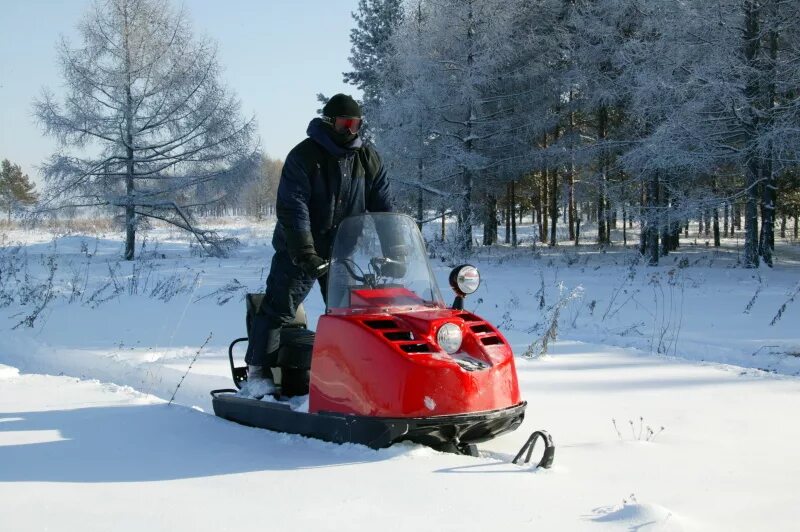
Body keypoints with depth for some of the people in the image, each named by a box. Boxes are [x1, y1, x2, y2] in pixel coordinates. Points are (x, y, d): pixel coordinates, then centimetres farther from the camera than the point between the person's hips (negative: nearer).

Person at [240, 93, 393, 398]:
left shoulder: (368, 158, 3)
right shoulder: (304, 156, -12)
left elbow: (382, 207, 7)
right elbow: (292, 208, -19)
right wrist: (306, 253, -28)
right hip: (299, 248, -4)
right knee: (278, 308, -7)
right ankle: (258, 373, -4)